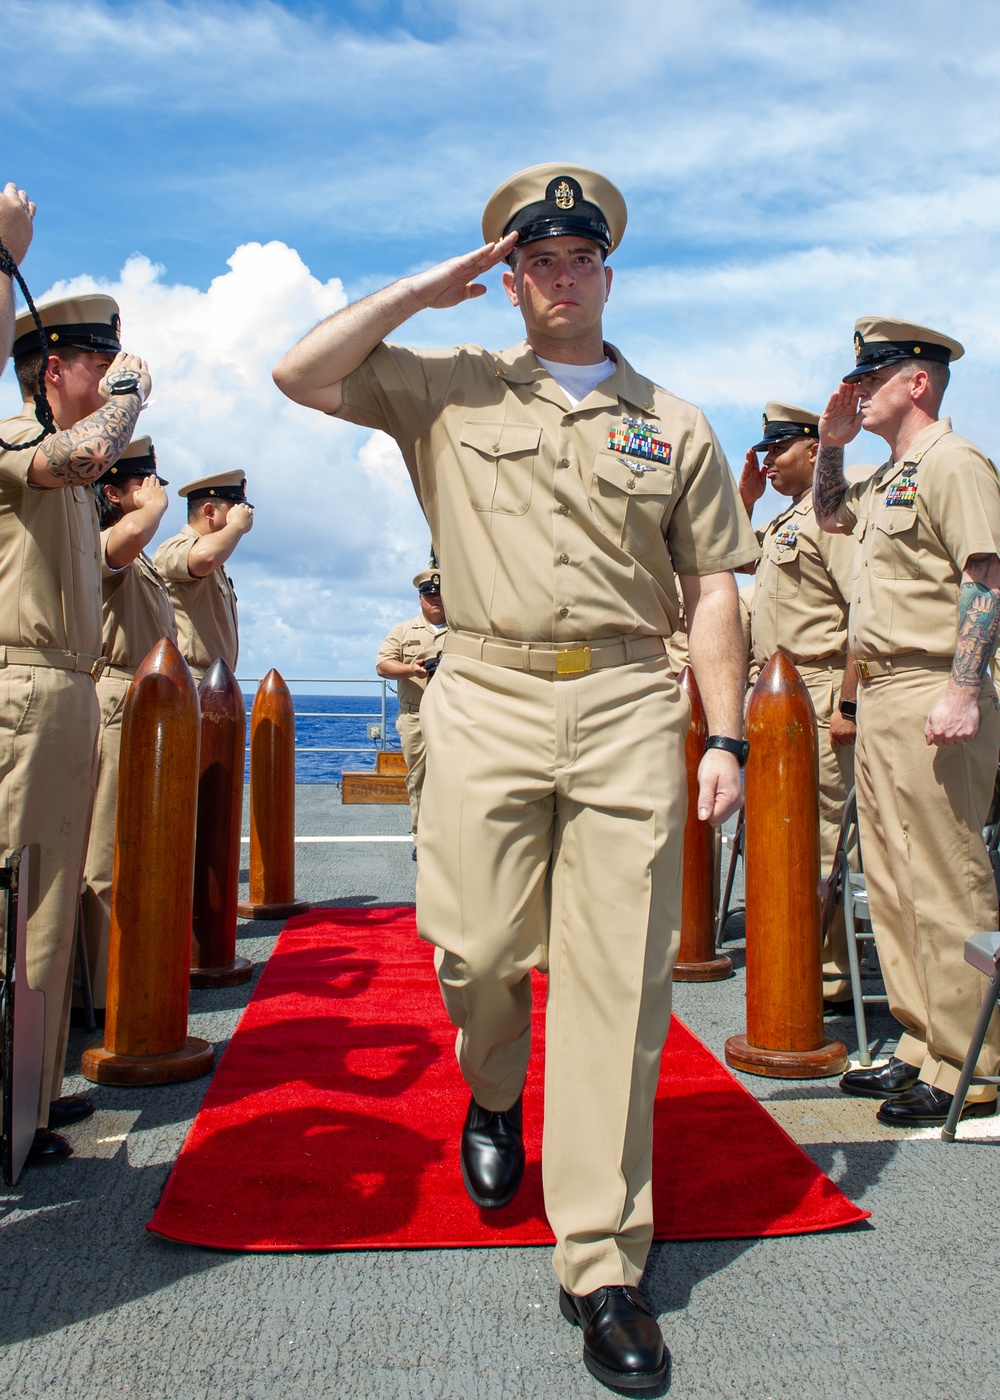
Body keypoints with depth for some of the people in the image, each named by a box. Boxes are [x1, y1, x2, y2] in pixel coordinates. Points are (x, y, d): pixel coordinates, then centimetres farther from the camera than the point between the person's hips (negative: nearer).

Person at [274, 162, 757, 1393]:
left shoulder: (673, 426, 14)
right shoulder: (451, 389, 12)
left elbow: (712, 590, 12)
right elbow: (301, 374, 2)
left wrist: (726, 737, 3)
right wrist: (425, 288, 5)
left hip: (627, 705, 1)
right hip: (486, 701, 0)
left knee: (618, 979, -2)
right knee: (480, 952, 0)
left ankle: (602, 1266, 9)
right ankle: (494, 1097, 37)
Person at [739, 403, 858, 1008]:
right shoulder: (784, 520, 19)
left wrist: (849, 705, -23)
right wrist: (745, 498, 22)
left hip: (816, 695, -10)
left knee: (818, 835, -8)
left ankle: (831, 977, 1)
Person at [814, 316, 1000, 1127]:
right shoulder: (891, 476, 20)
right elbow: (831, 515, 39)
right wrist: (832, 445, 23)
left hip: (930, 697, -10)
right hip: (880, 697, 10)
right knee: (893, 883, 13)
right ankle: (921, 1047, 23)